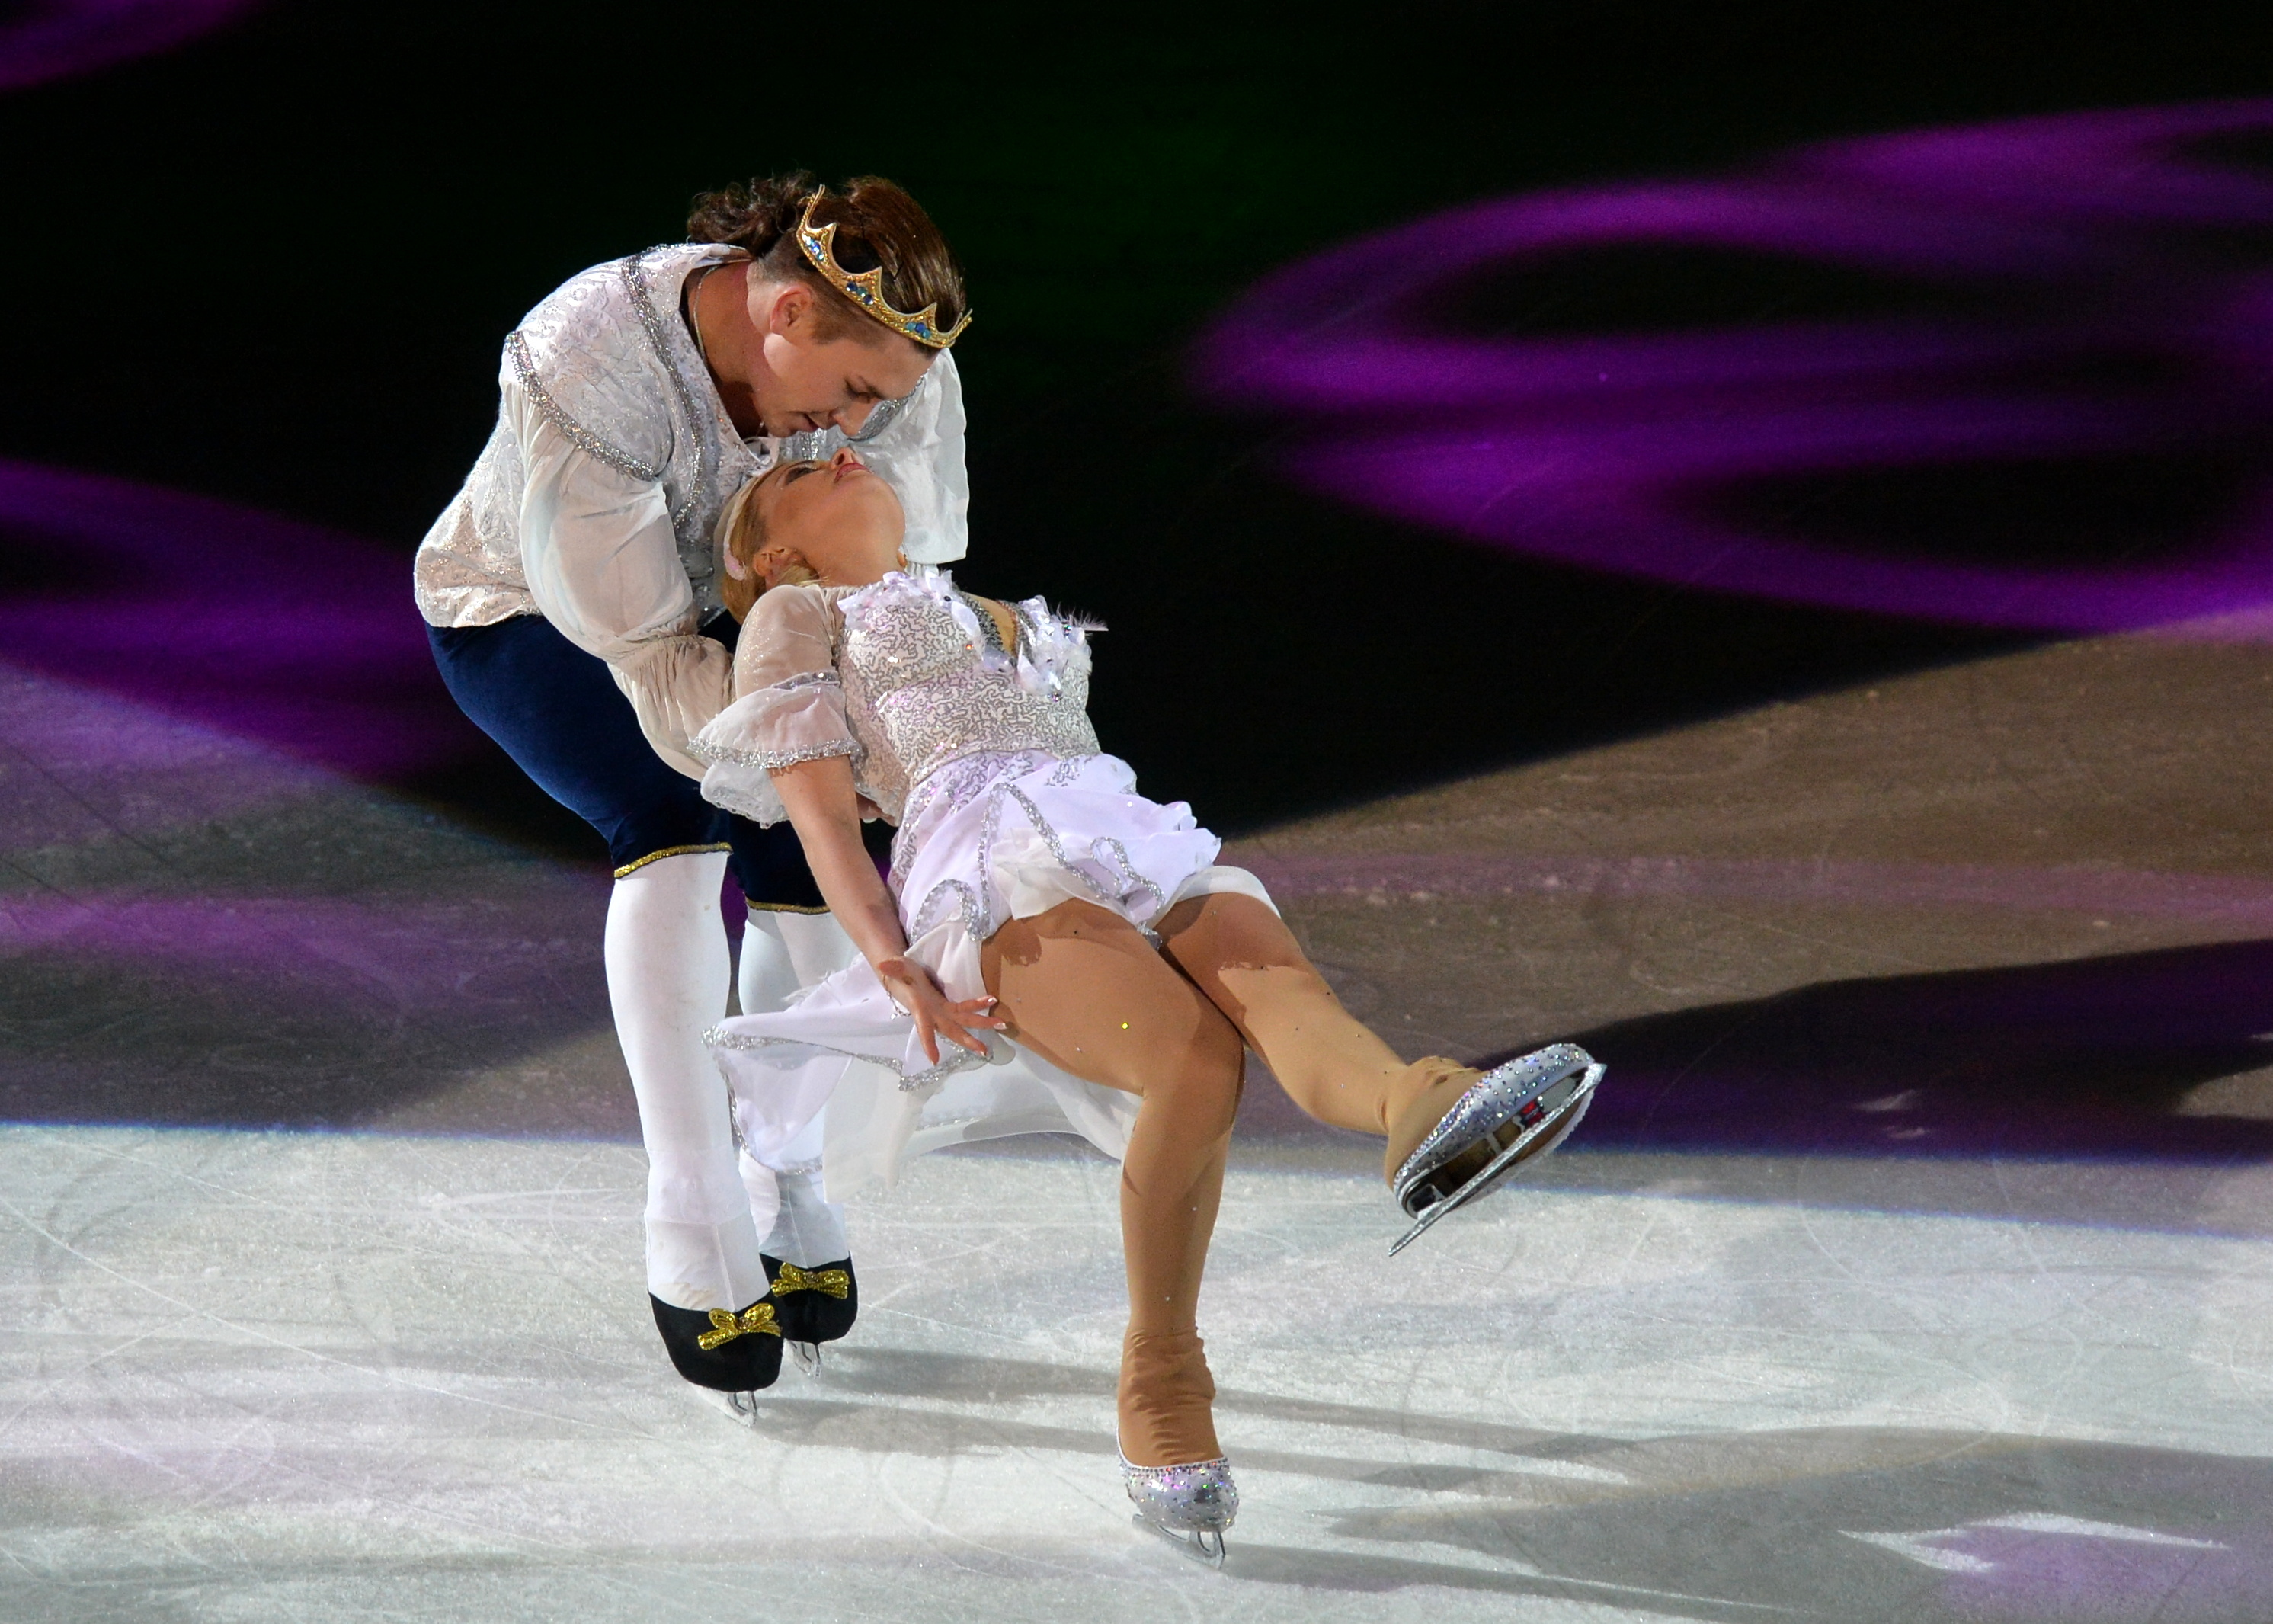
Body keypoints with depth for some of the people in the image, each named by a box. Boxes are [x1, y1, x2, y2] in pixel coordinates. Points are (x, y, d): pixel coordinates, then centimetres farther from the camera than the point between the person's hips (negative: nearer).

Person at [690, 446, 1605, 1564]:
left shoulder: (1013, 627, 43)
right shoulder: (796, 616, 24)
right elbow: (822, 819, 9)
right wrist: (896, 970, -7)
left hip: (1148, 872, 5)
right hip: (993, 885, -4)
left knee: (1280, 993, -33)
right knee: (1198, 1063, -34)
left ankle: (1425, 1115, -66)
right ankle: (1161, 1403, -25)